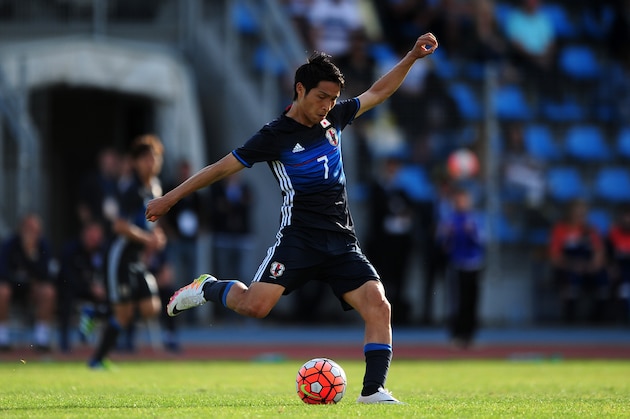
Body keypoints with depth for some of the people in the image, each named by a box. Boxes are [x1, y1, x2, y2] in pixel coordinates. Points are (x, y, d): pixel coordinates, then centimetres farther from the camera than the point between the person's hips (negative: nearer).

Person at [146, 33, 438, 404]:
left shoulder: (334, 118, 11)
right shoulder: (276, 136, -5)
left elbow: (379, 92, 23)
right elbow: (223, 168, 0)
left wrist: (413, 57, 15)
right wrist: (170, 198, 3)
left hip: (343, 243, 5)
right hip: (300, 238, -5)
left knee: (379, 306, -16)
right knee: (255, 304, -23)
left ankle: (374, 390, -13)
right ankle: (208, 289, 9)